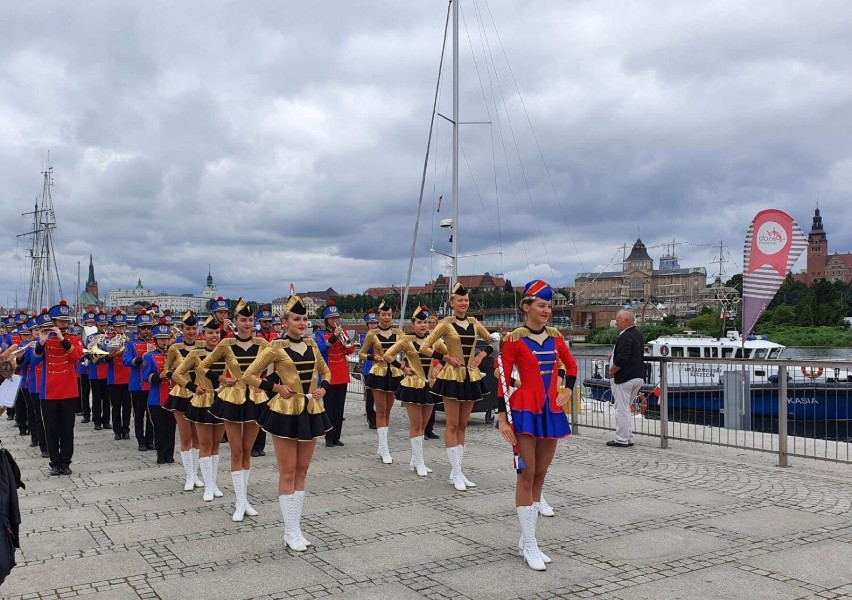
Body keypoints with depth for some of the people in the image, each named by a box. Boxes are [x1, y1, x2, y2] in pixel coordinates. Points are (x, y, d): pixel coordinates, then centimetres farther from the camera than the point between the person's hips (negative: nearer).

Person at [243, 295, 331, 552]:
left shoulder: (311, 345, 7)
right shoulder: (277, 347, -9)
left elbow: (325, 371, 21)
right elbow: (249, 375, -6)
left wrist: (324, 387, 3)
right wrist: (275, 388, -11)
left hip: (311, 411, 6)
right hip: (286, 412, -5)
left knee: (301, 472, 11)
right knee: (288, 473, 1)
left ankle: (296, 528, 20)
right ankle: (290, 532, 9)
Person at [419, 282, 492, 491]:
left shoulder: (474, 323, 8)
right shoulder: (446, 324, -6)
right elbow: (424, 346, -9)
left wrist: (482, 354, 3)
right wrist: (446, 357, -13)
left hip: (471, 377, 5)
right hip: (452, 376, -5)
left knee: (463, 425, 10)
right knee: (452, 425, -1)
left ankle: (457, 472, 17)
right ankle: (457, 473, 3)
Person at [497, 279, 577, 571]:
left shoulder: (555, 336, 7)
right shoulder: (514, 339, -9)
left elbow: (572, 366, 23)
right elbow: (502, 379, -9)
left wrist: (567, 391, 7)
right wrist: (503, 419, -13)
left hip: (552, 412, 6)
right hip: (525, 412, -6)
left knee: (540, 476, 11)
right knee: (526, 476, -3)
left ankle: (526, 540, 23)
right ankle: (530, 546, 7)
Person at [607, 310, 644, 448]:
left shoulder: (626, 336, -18)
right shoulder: (638, 335, 14)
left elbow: (621, 359, -27)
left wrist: (611, 371, -12)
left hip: (624, 378, -10)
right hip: (638, 376, 10)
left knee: (622, 409, -2)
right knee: (625, 409, 18)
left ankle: (622, 440, 3)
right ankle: (628, 438, 22)